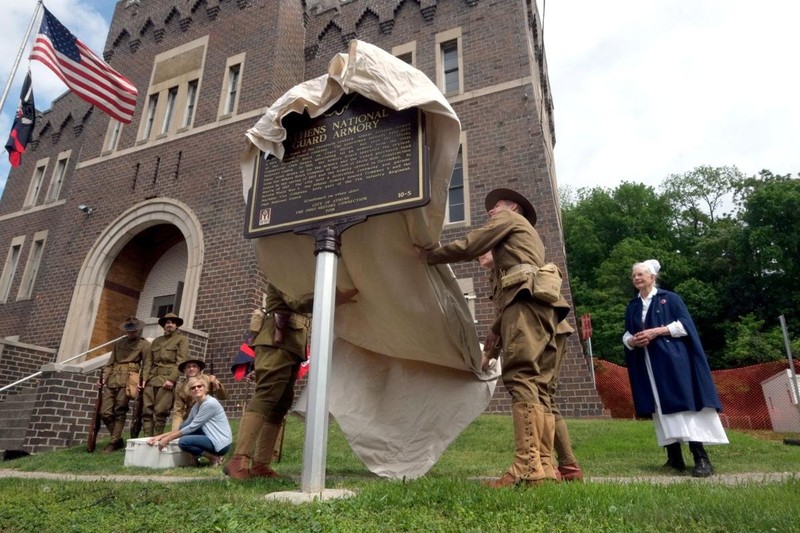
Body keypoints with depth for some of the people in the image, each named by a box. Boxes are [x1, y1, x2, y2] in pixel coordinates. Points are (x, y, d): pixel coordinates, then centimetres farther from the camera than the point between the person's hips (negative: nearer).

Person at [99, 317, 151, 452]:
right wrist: (104, 376, 7)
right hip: (113, 379, 6)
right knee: (105, 412, 1)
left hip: (128, 378, -5)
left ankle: (114, 443, 2)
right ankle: (118, 440, 15)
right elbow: (110, 362, 21)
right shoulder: (118, 343, 23)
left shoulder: (144, 344, 7)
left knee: (119, 411, -7)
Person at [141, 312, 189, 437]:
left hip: (167, 379, -5)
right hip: (151, 379, 5)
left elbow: (181, 361, -4)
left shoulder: (182, 339, 8)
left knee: (160, 412, -8)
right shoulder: (156, 341, 23)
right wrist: (144, 378, 2)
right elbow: (148, 361, 16)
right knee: (146, 411, -1)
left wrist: (171, 379, -14)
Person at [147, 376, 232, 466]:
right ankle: (196, 456, 12)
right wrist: (162, 436, 4)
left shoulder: (210, 403, -16)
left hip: (221, 443, -9)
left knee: (183, 442, -21)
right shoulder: (196, 406, 11)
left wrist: (168, 438, -8)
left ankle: (215, 458, -7)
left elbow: (192, 427, -15)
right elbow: (184, 427, 14)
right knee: (184, 426, 4)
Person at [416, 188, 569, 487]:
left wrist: (429, 255, 17)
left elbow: (468, 247, 5)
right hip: (541, 304, 9)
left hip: (526, 298, -9)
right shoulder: (528, 236, 40)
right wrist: (498, 326, 29)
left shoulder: (509, 219, 17)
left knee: (521, 379, -20)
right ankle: (543, 466, -3)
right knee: (536, 386, 1)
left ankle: (526, 468, -27)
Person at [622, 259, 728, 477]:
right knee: (662, 409, 4)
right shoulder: (632, 306, 15)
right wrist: (632, 341, -8)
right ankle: (674, 458, 9)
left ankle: (701, 458, -6)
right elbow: (626, 335, 15)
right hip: (648, 366, 5)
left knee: (684, 404, -9)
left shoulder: (670, 298, 1)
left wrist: (657, 331, -17)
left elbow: (685, 324, -7)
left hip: (673, 361, -5)